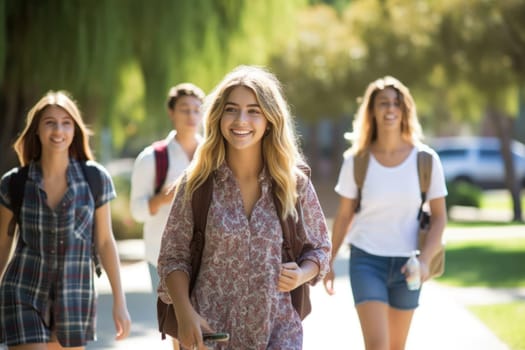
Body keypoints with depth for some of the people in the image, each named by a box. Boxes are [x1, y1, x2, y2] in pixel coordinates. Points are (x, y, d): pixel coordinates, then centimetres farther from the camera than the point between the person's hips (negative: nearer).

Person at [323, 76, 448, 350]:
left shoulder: (425, 160, -5)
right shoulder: (356, 161, -5)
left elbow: (439, 216, -2)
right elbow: (343, 216, 5)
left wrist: (424, 260, -15)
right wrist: (329, 262, 8)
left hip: (406, 263, 2)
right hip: (366, 259, -2)